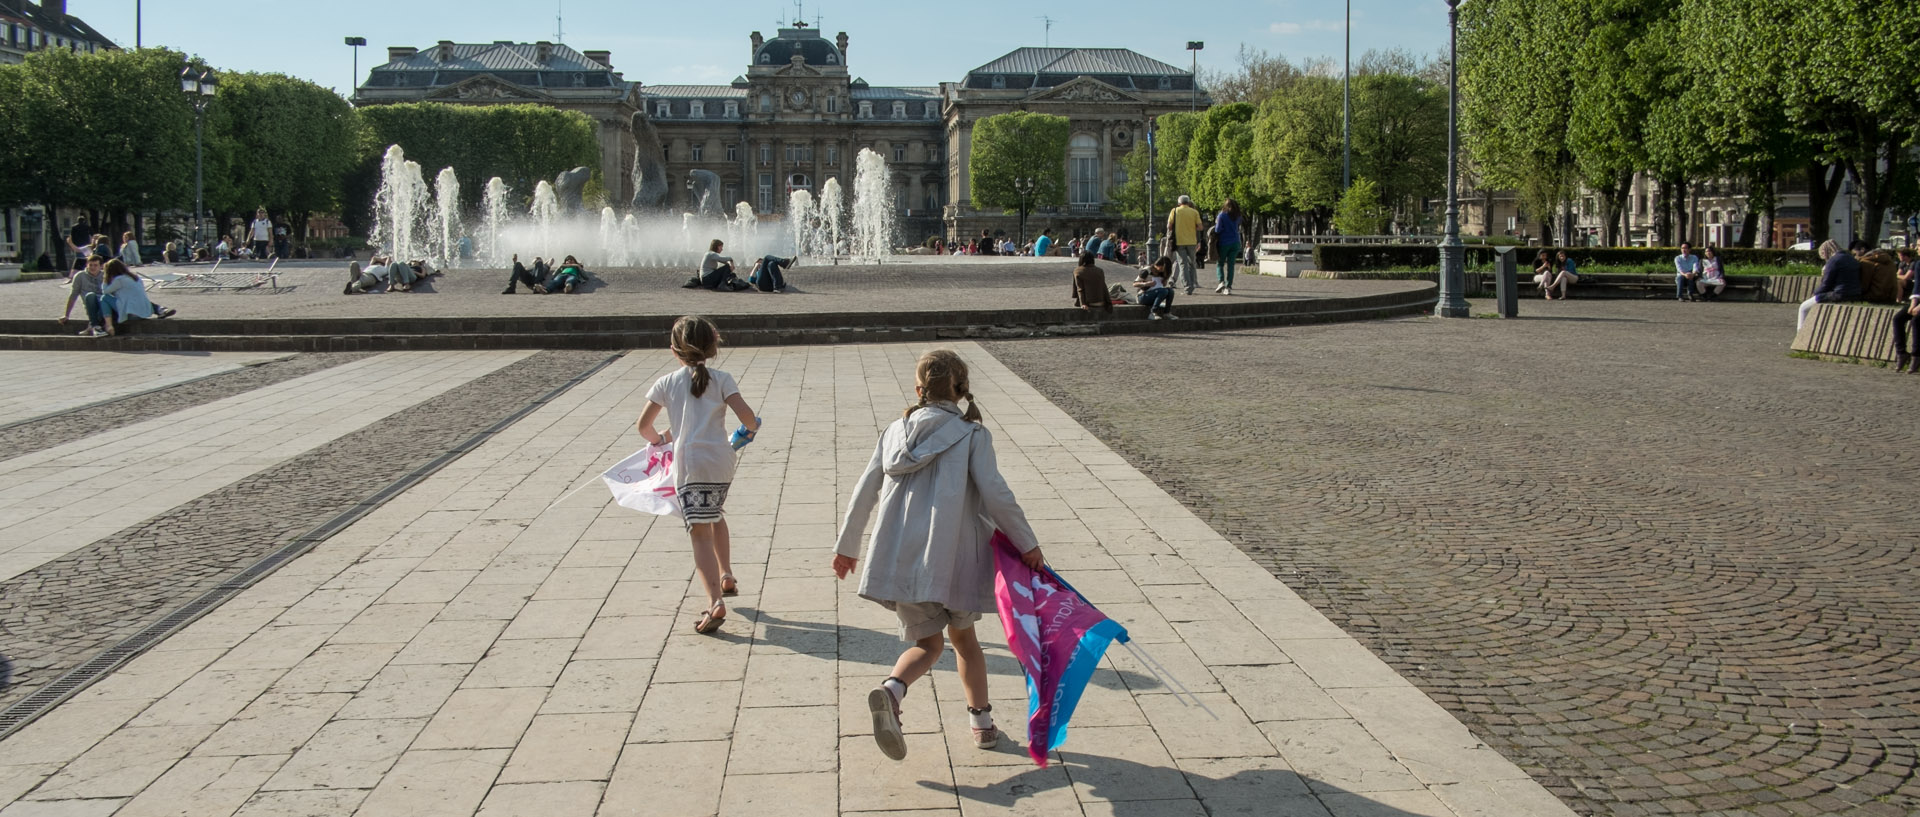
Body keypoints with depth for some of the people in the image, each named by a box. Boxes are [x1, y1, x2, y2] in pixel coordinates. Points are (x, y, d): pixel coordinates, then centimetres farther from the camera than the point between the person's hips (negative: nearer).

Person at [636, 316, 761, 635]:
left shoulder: (666, 384, 5)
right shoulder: (721, 379, 5)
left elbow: (643, 425, 8)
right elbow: (748, 417, -5)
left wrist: (658, 439, 29)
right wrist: (751, 430, 19)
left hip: (689, 465, -3)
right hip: (721, 461, 3)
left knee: (700, 533, -9)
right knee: (716, 516, 30)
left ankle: (715, 601, -24)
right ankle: (726, 577, 42)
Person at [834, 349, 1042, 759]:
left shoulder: (895, 431, 11)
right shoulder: (971, 434, -1)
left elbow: (864, 492, 13)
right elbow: (994, 493, -10)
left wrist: (847, 546, 23)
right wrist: (1027, 544, 0)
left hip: (900, 555, 3)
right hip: (953, 556, -2)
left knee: (928, 641, 12)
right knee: (963, 636, 19)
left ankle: (891, 690, -17)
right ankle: (981, 722, 24)